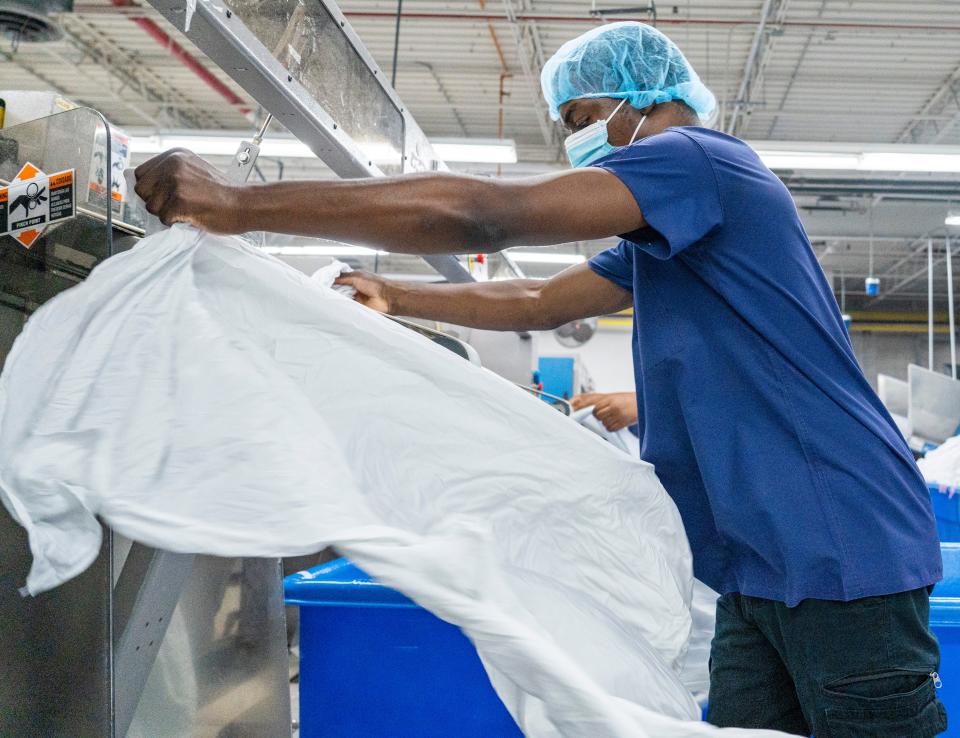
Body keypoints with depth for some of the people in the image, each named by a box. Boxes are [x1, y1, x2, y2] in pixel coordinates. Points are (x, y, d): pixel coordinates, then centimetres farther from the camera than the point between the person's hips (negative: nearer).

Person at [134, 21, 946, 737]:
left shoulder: (695, 159, -12)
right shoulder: (665, 233, 20)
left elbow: (477, 213, -22)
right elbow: (539, 303, 29)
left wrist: (239, 204, -20)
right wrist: (393, 299, 28)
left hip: (841, 557, -9)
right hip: (761, 566, 10)